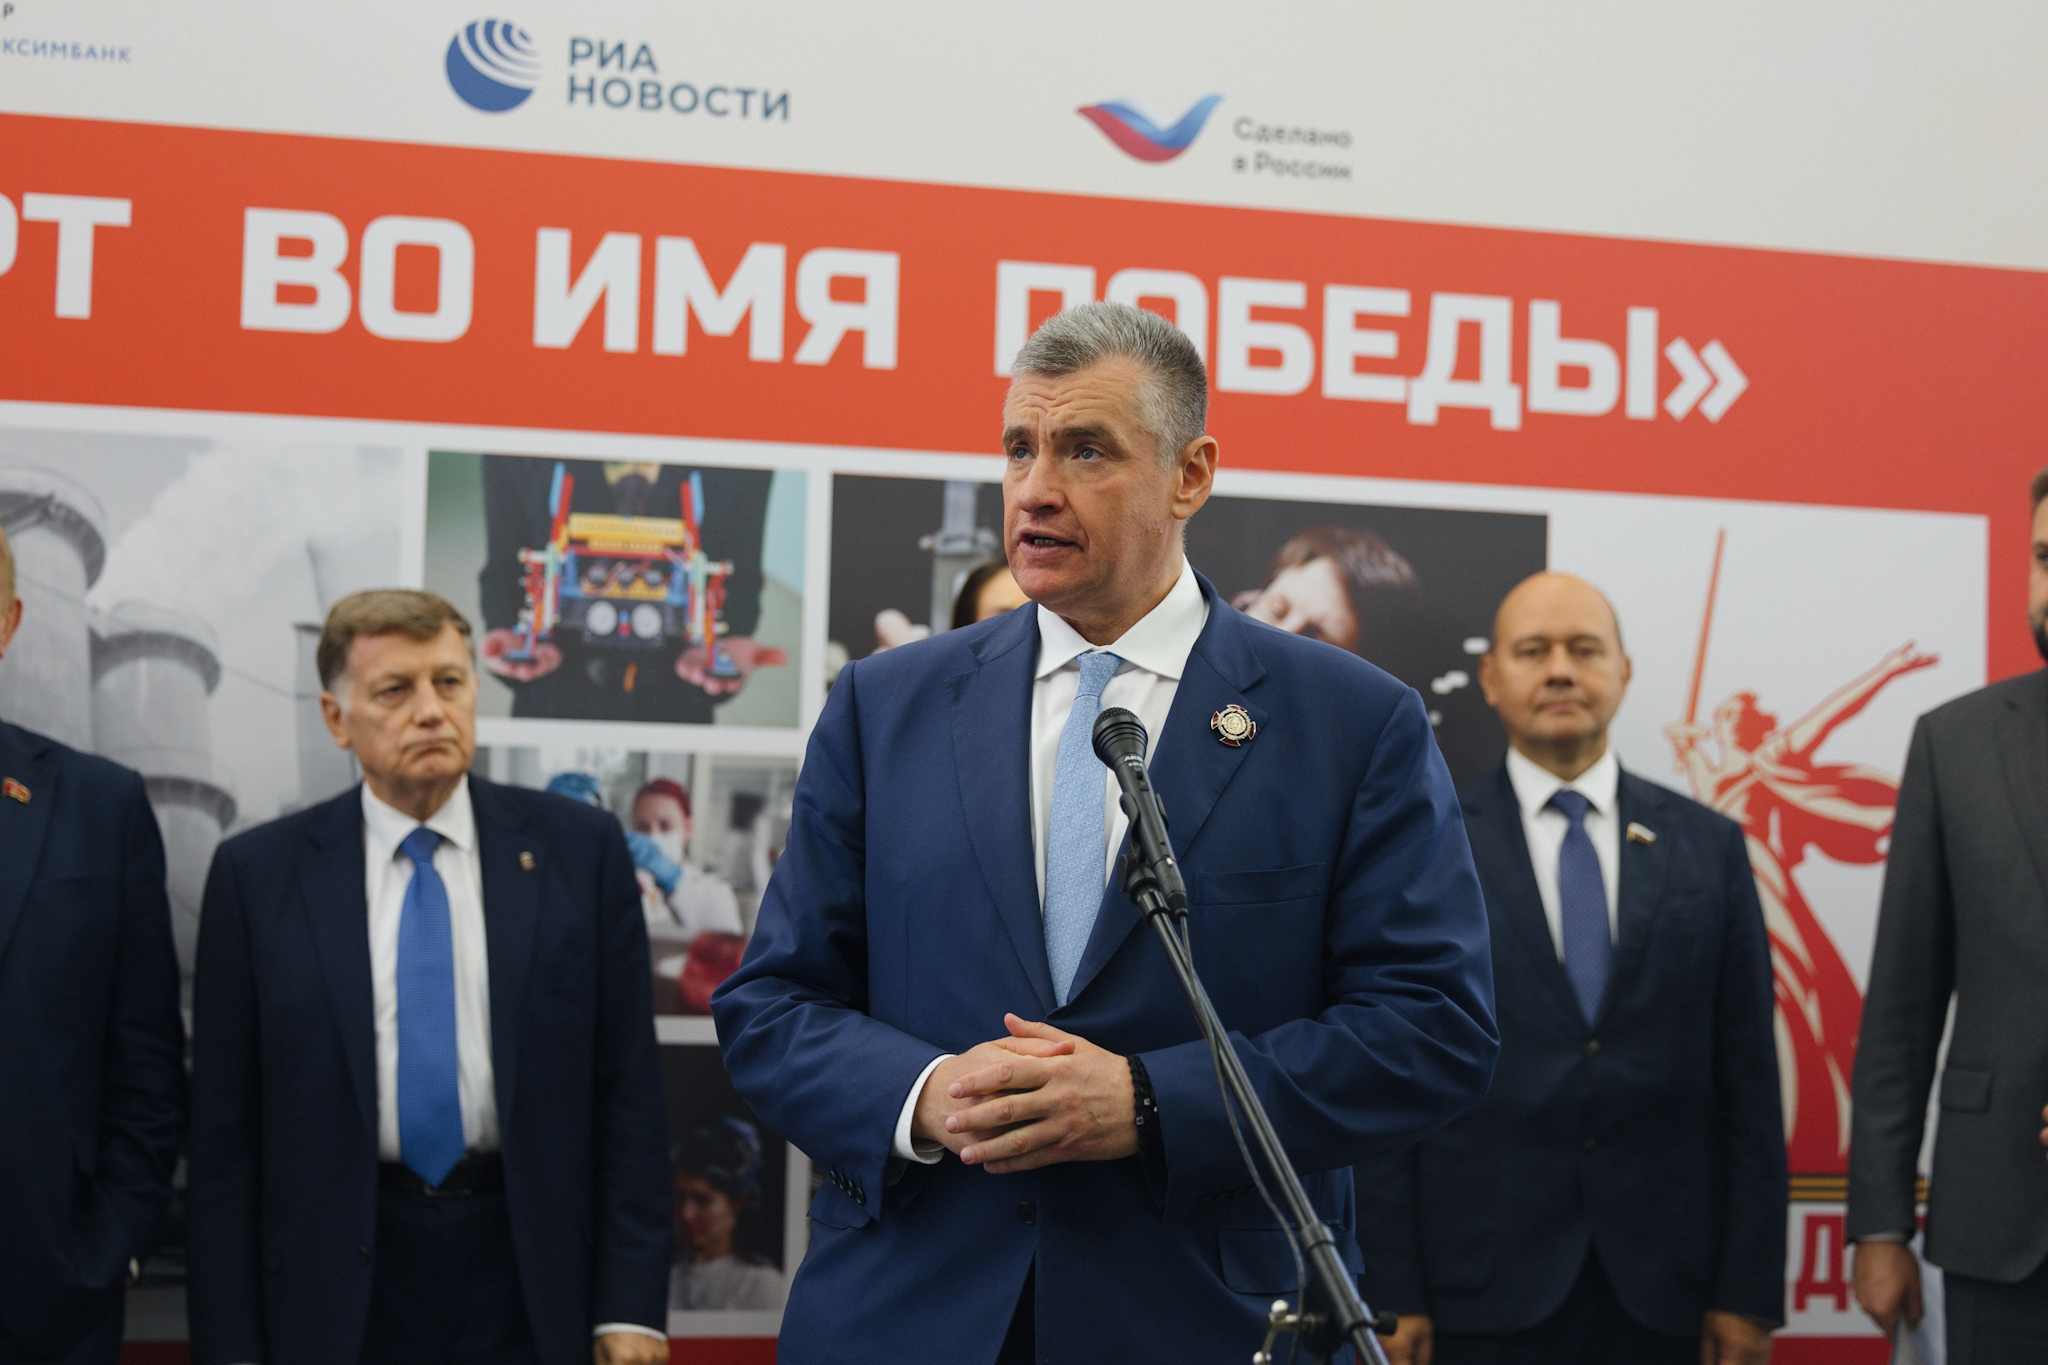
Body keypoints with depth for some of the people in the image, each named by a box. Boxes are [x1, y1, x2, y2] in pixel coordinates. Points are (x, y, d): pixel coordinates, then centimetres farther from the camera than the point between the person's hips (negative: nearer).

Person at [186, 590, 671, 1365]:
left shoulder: (578, 849, 1)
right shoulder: (257, 873, 1)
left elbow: (629, 1089, 0)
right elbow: (224, 1133, 1)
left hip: (534, 1296, 0)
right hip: (341, 1297, 0)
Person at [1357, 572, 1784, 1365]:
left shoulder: (1708, 846, 8)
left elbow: (1748, 1083, 7)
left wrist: (1750, 1293, 2)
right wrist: (1393, 1294, -5)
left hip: (1661, 1296, 2)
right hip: (1484, 1295, -2)